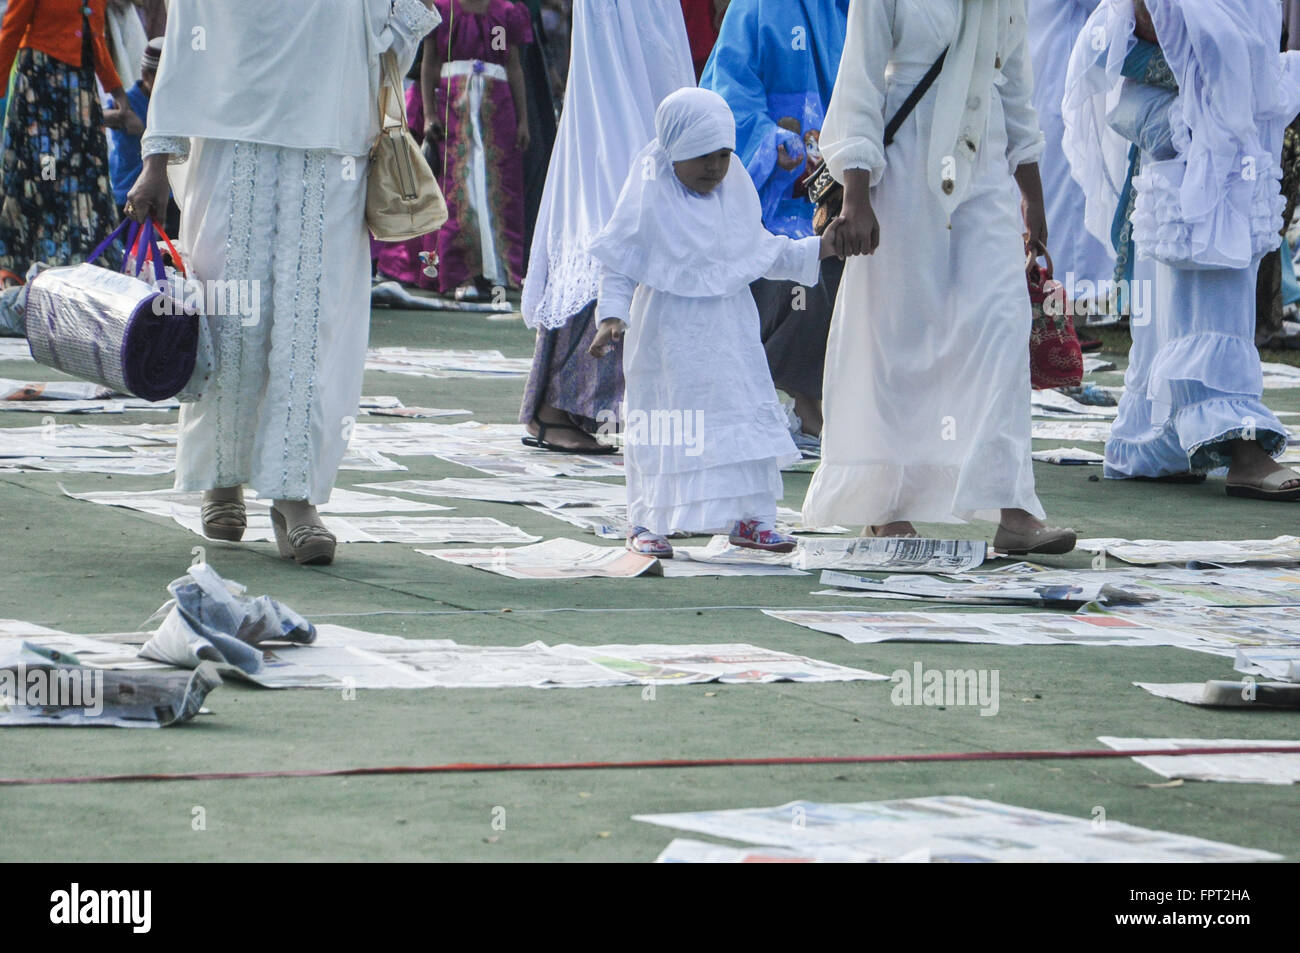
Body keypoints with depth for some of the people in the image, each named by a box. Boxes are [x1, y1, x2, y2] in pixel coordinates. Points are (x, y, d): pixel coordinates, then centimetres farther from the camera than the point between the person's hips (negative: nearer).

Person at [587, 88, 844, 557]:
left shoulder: (737, 191, 6)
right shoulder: (649, 198, -10)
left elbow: (762, 249, 18)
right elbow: (620, 263, -9)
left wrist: (816, 250, 12)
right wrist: (612, 315, -20)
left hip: (730, 328, 5)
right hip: (669, 331, -5)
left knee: (748, 413, 3)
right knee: (661, 427, -1)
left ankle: (750, 517, 13)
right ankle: (645, 523, 10)